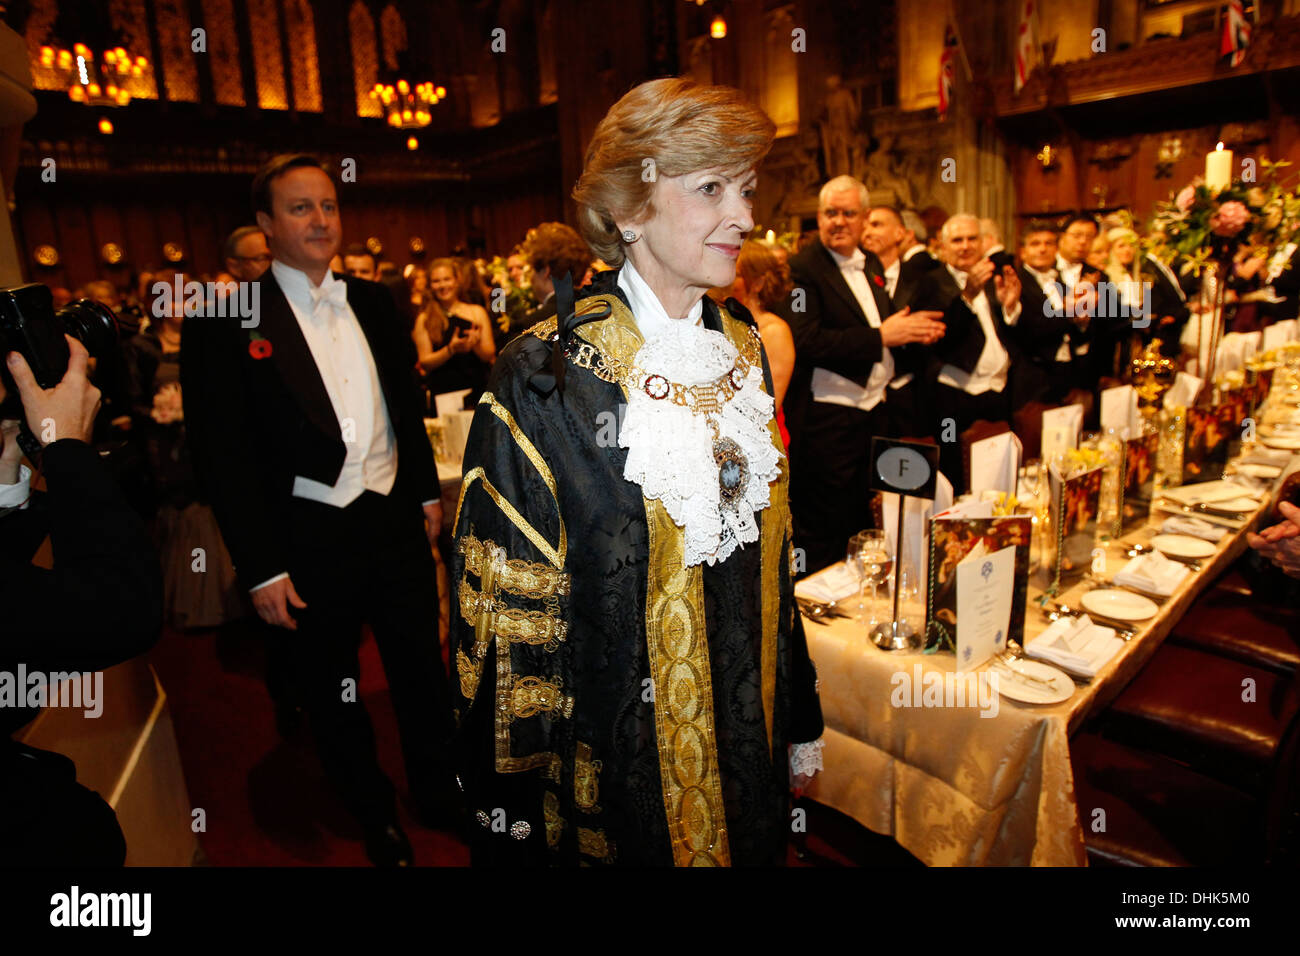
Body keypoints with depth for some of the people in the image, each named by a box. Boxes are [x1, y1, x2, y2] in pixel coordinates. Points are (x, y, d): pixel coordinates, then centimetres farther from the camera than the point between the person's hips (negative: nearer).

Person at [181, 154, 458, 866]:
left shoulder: (373, 302, 6)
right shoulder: (225, 322, -9)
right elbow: (222, 454, -11)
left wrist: (427, 491, 13)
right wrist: (261, 567, -13)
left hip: (396, 520, 4)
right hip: (310, 540, -3)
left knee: (423, 672, 17)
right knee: (332, 692, 15)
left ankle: (438, 793, 40)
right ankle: (373, 814, 39)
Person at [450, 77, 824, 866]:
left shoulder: (742, 349, -1)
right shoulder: (546, 378, -19)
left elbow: (767, 552, 7)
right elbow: (510, 608, -15)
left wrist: (800, 722, 11)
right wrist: (519, 822, -11)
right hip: (616, 753, -5)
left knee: (751, 843, 25)